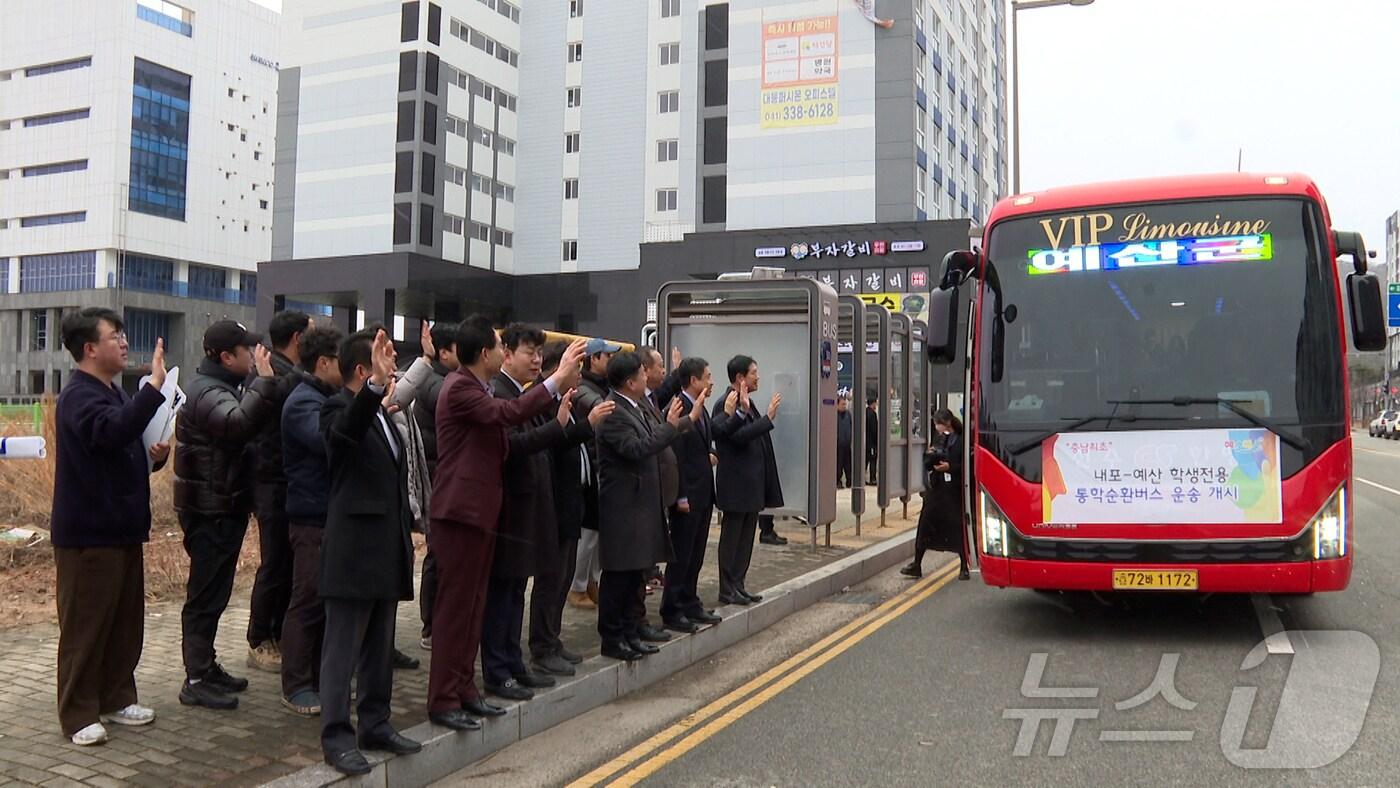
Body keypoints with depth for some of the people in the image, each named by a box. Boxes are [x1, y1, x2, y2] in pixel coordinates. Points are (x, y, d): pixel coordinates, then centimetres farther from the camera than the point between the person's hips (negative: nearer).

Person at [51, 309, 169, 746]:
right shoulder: (79, 396, -15)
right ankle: (78, 714, 8)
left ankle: (117, 698, 25)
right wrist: (154, 385, -39)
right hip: (89, 533, -9)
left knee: (126, 621, 14)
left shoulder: (114, 394, 16)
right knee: (85, 626, -1)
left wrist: (156, 455, 5)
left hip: (122, 529, 9)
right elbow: (113, 432, -36)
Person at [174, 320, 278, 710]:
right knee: (205, 594, -4)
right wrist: (264, 379, -34)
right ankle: (196, 680, 2)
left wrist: (260, 381, 3)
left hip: (224, 506, 10)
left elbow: (245, 427, 13)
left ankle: (206, 666, 27)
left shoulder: (226, 387, 16)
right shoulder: (206, 392, -18)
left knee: (213, 591, 17)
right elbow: (239, 423, -37)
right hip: (210, 510, -10)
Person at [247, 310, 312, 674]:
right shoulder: (273, 370, -14)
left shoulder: (293, 374, 16)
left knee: (289, 562, 15)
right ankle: (259, 643, 10)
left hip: (291, 483, 9)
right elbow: (281, 392, -35)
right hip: (275, 483, -9)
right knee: (274, 565, -1)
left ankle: (279, 636, 25)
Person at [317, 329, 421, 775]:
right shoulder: (340, 409, -10)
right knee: (343, 647, -1)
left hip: (385, 547, 9)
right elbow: (348, 428, -36)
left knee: (379, 647, 14)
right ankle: (336, 735, 6)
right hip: (353, 549, -9)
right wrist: (376, 384, -51)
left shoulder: (380, 413, 16)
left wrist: (405, 531, 21)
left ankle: (375, 724, 23)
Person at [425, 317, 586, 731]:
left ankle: (464, 688, 23)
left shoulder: (478, 388, 15)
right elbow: (507, 413, -30)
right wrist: (558, 379, -26)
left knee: (472, 604, 14)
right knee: (454, 605, -3)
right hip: (460, 510, -10)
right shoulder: (459, 389, -16)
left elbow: (505, 441, 11)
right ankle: (443, 700, 5)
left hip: (480, 509, 10)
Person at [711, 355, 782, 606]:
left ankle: (738, 586, 21)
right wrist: (768, 417, -22)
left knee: (745, 538, 13)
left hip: (752, 484, 9)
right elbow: (739, 436, -25)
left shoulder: (747, 404, 14)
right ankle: (727, 590, 9)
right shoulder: (725, 404, -14)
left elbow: (754, 438, 7)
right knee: (731, 538, 0)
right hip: (736, 483, -9)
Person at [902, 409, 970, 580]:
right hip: (936, 490, 6)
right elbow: (927, 466, 12)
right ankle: (916, 565, 11)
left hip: (954, 491, -6)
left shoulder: (961, 441, -8)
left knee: (958, 527, 2)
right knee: (925, 524, 4)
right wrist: (930, 456, -7)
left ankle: (964, 567, 16)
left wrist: (950, 467, -21)